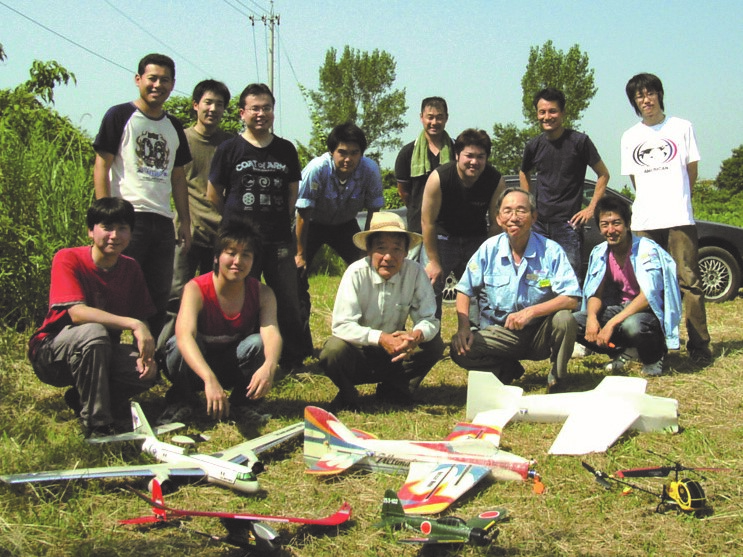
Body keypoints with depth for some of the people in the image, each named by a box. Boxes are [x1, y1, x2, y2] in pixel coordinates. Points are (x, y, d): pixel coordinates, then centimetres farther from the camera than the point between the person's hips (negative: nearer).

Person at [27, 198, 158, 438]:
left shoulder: (131, 268, 0)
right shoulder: (68, 259, -16)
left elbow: (143, 319, -1)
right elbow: (77, 312, -30)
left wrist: (146, 352, -23)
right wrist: (133, 324, -39)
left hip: (101, 354, 5)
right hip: (52, 355, -5)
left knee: (148, 371, -24)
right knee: (93, 331, -37)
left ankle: (83, 399, 5)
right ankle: (96, 424, -25)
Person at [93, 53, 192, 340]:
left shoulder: (174, 127, 17)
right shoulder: (120, 116, 0)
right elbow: (101, 167, -4)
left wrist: (185, 221, 12)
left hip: (163, 220, 6)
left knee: (159, 296, 8)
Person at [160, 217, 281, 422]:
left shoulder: (262, 293, -14)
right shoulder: (196, 289, -24)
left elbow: (272, 333, -32)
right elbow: (184, 335, -41)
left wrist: (269, 367, -56)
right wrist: (210, 379, -58)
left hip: (235, 368, 2)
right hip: (197, 368, -2)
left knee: (257, 342, -29)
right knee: (178, 345, -34)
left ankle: (240, 403, -6)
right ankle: (182, 400, -6)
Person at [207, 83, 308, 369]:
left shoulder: (286, 149, 10)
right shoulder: (229, 149, 1)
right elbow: (213, 195, 6)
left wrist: (279, 222, 12)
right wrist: (238, 222, 10)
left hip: (279, 240, 2)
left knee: (288, 303, 5)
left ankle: (294, 360, 16)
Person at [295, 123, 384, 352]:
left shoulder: (370, 171, -24)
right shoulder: (317, 169, -32)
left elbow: (373, 212, -10)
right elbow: (303, 213, -21)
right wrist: (300, 253, -15)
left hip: (345, 224, 2)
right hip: (313, 223, -2)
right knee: (297, 274, -12)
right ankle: (301, 342, 1)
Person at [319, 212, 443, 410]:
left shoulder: (415, 273, -13)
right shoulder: (356, 273, -19)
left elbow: (429, 319, -13)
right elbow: (342, 325, -24)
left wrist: (417, 335, -37)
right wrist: (380, 338, -38)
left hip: (395, 353, 3)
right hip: (360, 353, -3)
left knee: (434, 344, -20)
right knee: (334, 350, -33)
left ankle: (392, 389, 3)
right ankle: (347, 393, 0)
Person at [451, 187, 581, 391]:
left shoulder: (551, 251, -8)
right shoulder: (489, 249, -2)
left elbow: (571, 299, -16)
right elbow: (464, 290, 3)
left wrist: (531, 312, -29)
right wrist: (463, 326, -14)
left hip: (539, 332, -1)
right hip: (499, 333, 1)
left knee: (564, 319, -32)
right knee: (459, 349, -24)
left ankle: (557, 377, -3)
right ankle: (509, 370, 5)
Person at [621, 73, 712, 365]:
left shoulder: (681, 127, 8)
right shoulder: (630, 137, 15)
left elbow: (692, 170, 11)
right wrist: (650, 204, 11)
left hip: (679, 218, -2)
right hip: (644, 221, 3)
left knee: (689, 281, -6)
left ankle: (699, 345, -4)